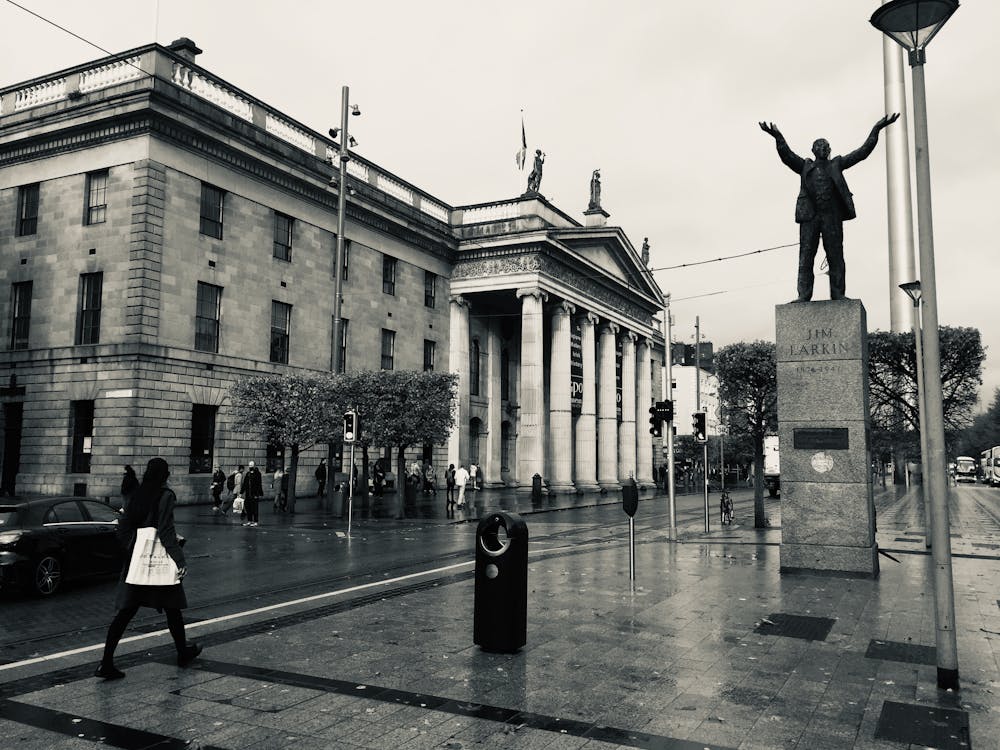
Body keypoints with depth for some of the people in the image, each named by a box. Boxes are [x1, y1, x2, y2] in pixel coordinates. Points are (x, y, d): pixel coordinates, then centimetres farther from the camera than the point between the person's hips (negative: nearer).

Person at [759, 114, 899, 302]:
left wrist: (876, 129, 4)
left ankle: (838, 295, -2)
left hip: (832, 217, 1)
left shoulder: (836, 164, 21)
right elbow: (787, 156, 1)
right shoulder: (805, 166, 18)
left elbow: (861, 153, 14)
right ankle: (803, 295, -9)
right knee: (805, 256, -7)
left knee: (835, 256, -2)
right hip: (810, 216, -1)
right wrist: (778, 138, -16)